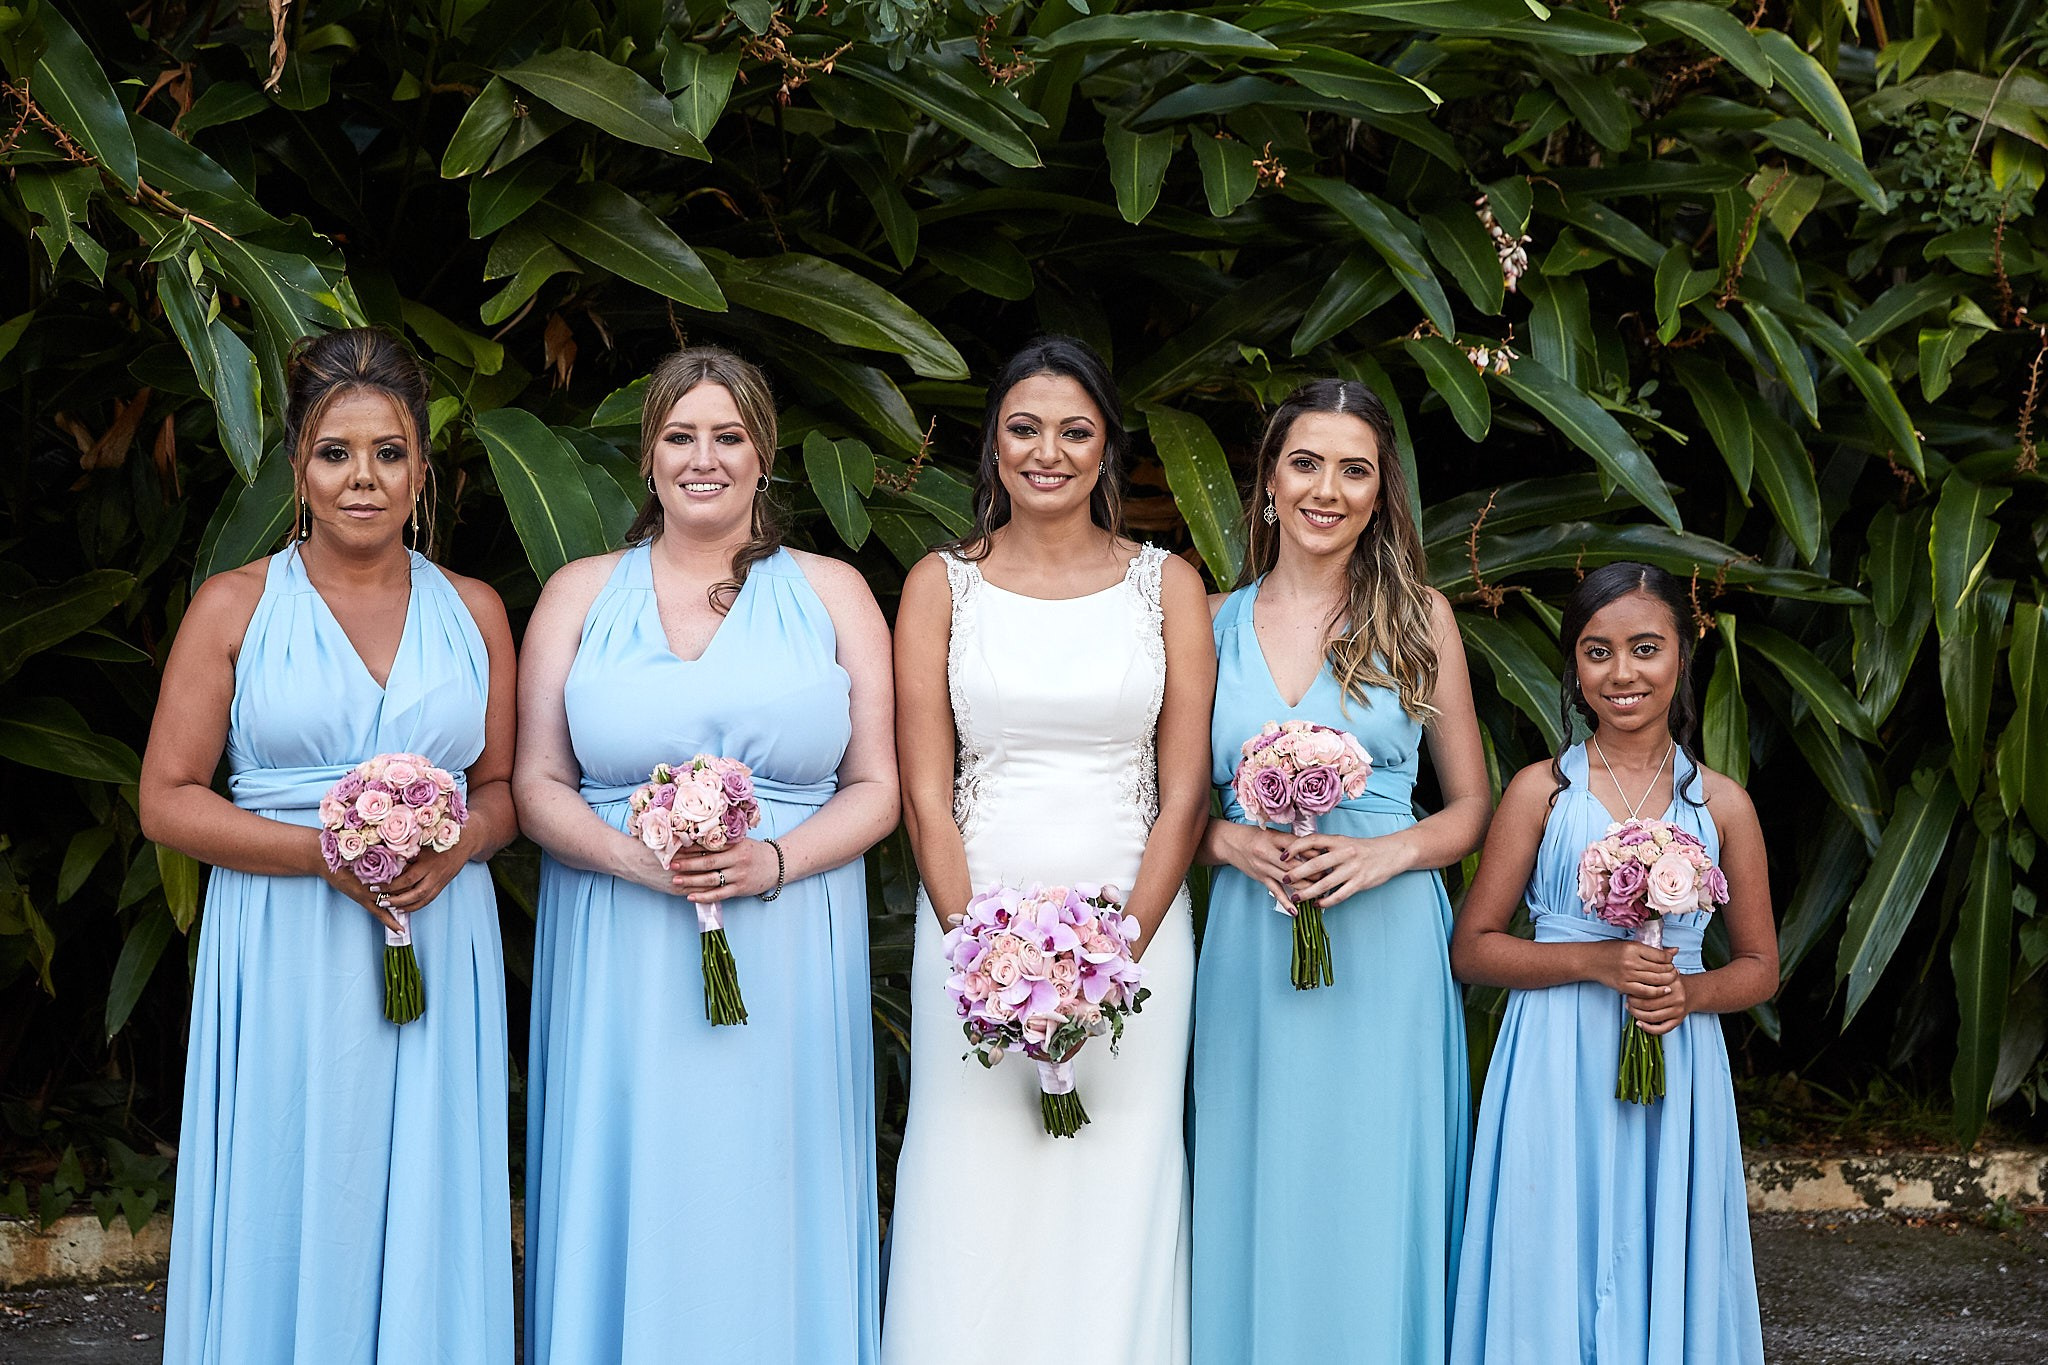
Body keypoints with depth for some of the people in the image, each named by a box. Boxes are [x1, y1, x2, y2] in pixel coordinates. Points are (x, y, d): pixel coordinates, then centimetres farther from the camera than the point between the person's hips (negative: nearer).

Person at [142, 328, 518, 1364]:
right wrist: (326, 852, -15)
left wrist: (456, 844, -9)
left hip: (442, 949, 2)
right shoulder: (236, 606, 1)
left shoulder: (474, 610, 9)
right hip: (285, 961, -2)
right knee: (288, 1227, 2)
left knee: (427, 1223, 5)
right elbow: (167, 801, -2)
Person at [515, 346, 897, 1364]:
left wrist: (772, 861, -13)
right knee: (629, 1212, 3)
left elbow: (878, 786, 5)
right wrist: (634, 857, -13)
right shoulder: (580, 595, 9)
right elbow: (536, 786, 5)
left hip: (786, 962, 0)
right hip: (621, 966, 0)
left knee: (769, 1215, 3)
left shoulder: (831, 593, 8)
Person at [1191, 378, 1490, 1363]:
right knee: (1260, 1199, 5)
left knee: (1376, 1209, 2)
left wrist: (1383, 853, -10)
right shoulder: (1215, 624, 7)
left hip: (1388, 947, -1)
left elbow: (1472, 808, 8)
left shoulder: (1417, 617, 4)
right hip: (1250, 946, 1)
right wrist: (1233, 842, -9)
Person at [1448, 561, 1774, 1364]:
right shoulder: (1542, 791, 0)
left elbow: (1759, 968, 12)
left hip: (1677, 1073, 2)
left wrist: (1688, 992, -9)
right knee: (1553, 1277, 2)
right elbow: (1471, 950, -1)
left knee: (1665, 1272, 6)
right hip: (1557, 1076, -1)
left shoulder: (1721, 805, 4)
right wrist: (1595, 961, -13)